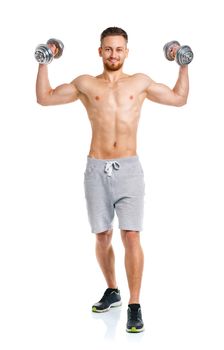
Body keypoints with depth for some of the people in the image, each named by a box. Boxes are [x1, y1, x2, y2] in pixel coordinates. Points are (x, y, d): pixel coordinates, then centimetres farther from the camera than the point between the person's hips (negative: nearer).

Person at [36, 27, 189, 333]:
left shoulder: (140, 82, 11)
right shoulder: (86, 84, 11)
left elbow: (179, 98, 20)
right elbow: (44, 98, 16)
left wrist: (183, 65, 13)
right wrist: (44, 63, 11)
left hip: (129, 169, -1)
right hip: (97, 169, 1)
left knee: (131, 236, -10)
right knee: (102, 237, 9)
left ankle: (134, 306, -3)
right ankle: (112, 291, 31)